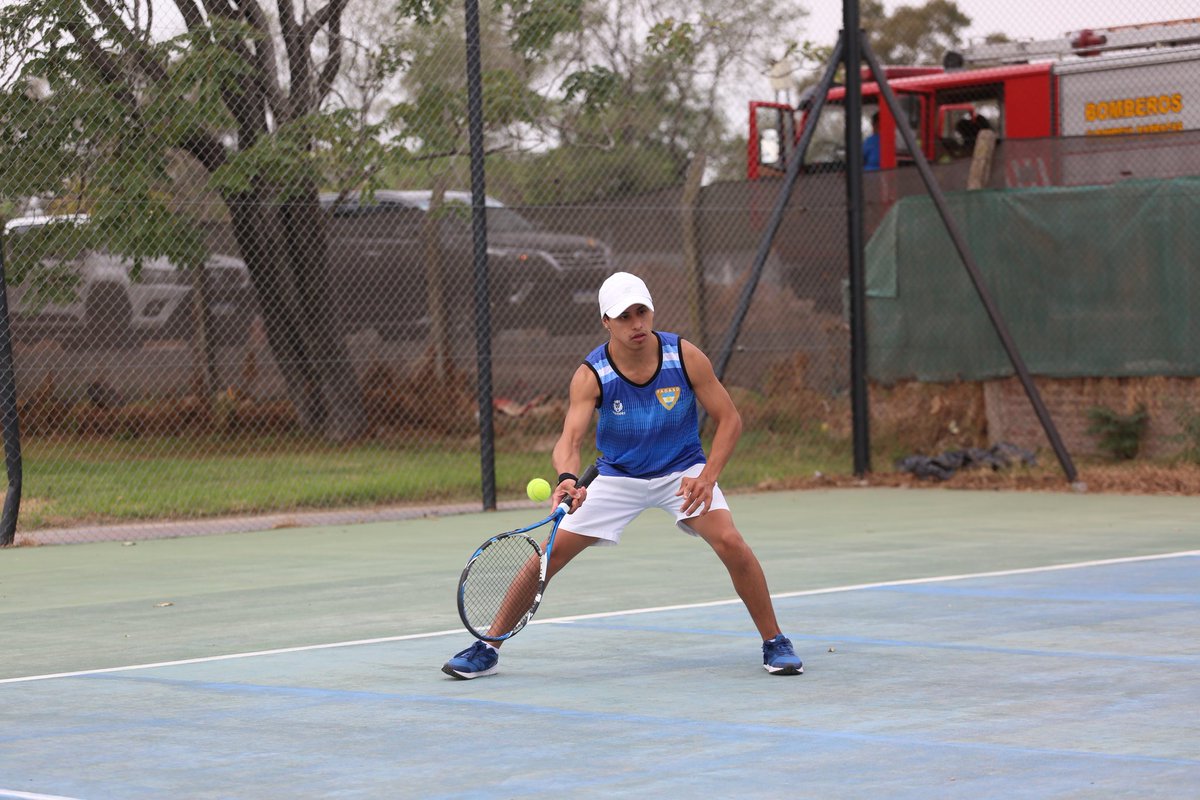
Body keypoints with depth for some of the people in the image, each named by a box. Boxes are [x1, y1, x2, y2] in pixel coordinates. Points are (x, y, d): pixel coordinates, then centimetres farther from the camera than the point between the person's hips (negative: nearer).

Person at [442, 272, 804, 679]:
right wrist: (568, 478, -55)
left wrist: (708, 477, -25)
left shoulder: (685, 356, -19)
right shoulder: (591, 375, -21)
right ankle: (488, 649, 7)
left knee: (731, 543, -25)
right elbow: (569, 439, -32)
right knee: (550, 553, -8)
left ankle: (775, 644, -6)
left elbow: (729, 419, -11)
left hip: (682, 472, 0)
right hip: (617, 476, 1)